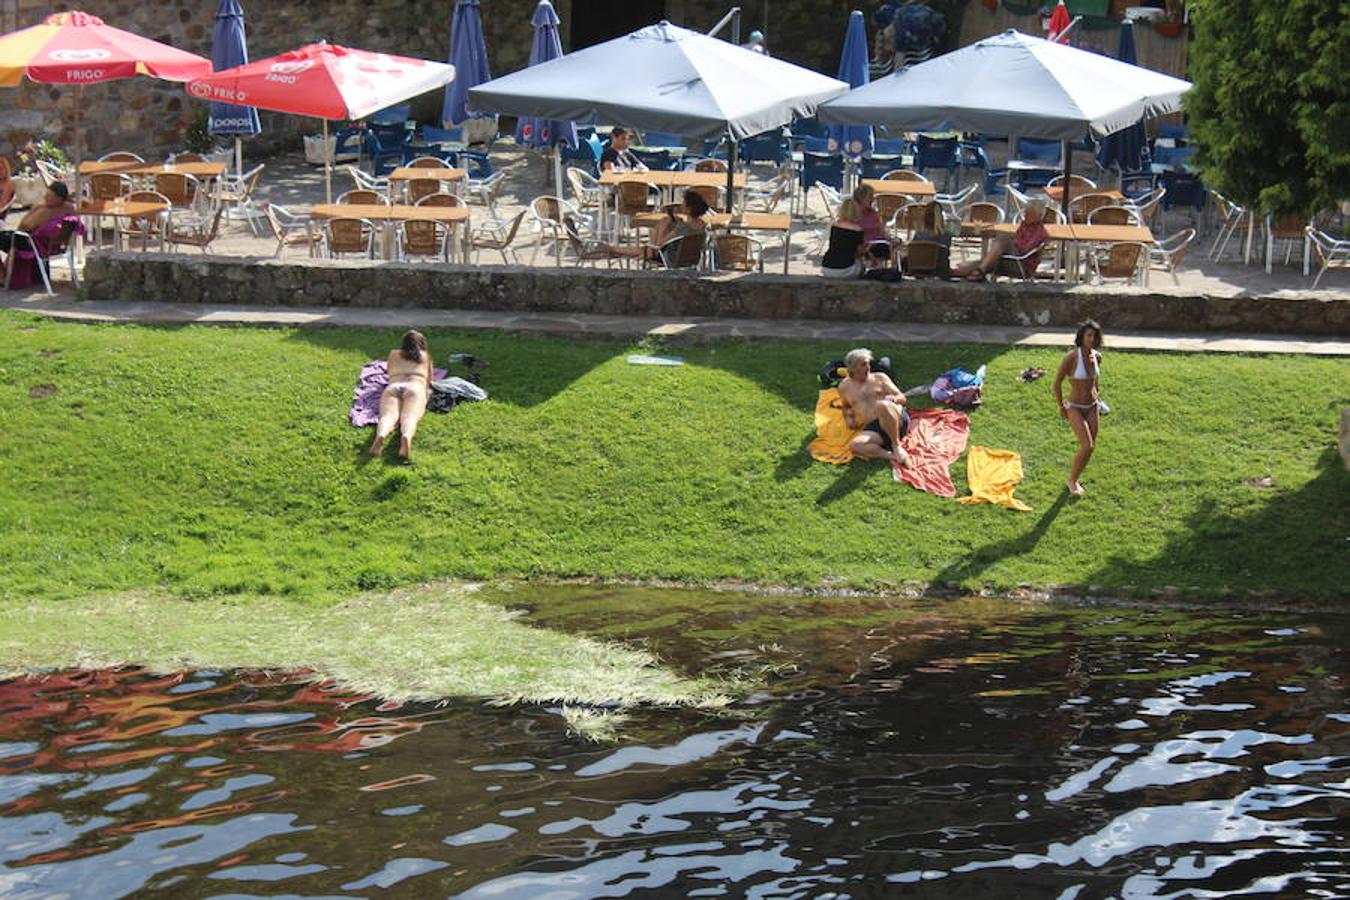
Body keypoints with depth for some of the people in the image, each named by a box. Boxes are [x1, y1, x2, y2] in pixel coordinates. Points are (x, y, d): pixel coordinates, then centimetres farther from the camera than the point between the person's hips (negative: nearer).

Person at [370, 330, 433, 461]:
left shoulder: (393, 354, 32)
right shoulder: (425, 355, 31)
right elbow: (429, 381, 42)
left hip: (393, 388, 1)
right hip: (415, 387, -1)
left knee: (389, 416, -25)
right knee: (410, 417, -27)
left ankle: (380, 435, -60)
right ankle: (406, 437, -63)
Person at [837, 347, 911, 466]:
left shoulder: (879, 378, 16)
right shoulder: (844, 387, 19)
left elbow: (902, 397, 13)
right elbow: (846, 406, 38)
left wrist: (893, 398, -10)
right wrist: (848, 417, 16)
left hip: (898, 420, -2)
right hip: (873, 429, 2)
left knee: (882, 405, -38)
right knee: (854, 445, -32)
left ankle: (897, 446, -26)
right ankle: (894, 456, -39)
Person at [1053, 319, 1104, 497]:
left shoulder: (1097, 356, -1)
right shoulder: (1071, 357, -19)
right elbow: (1057, 382, -11)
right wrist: (1061, 407, -4)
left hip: (1092, 407, 6)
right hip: (1075, 408, -6)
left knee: (1090, 447, 8)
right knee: (1087, 446, -16)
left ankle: (1074, 480, 28)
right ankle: (1072, 480, 5)